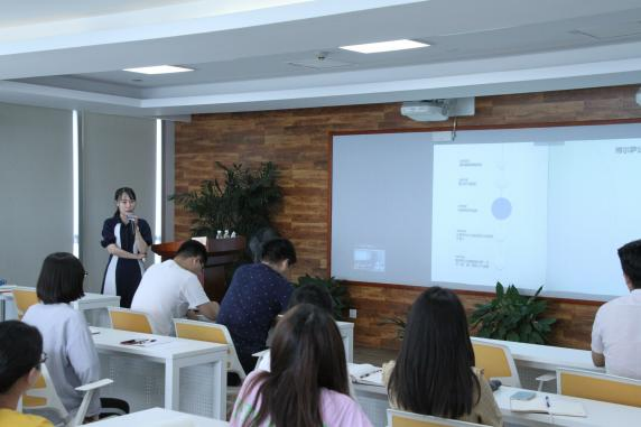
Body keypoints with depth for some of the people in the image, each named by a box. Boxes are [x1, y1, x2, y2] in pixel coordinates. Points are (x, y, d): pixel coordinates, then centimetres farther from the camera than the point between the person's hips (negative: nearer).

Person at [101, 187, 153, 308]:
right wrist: (136, 256, -6)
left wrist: (136, 228, -13)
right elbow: (111, 249, -7)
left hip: (136, 271, 1)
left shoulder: (142, 224, 6)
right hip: (116, 270, -1)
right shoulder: (110, 223, 2)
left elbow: (143, 250, -4)